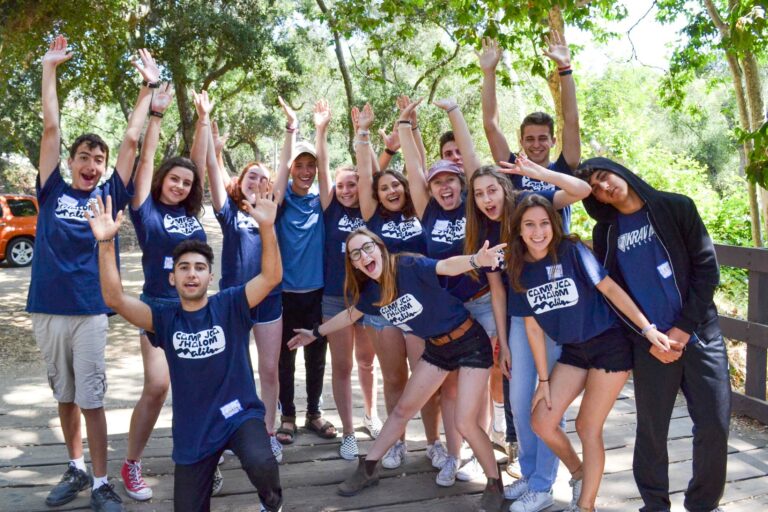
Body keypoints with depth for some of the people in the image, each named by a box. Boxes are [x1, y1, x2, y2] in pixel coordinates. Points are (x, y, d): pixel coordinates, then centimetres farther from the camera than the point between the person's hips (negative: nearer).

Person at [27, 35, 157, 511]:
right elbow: (51, 129, 4)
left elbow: (132, 139, 2)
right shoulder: (53, 192, 6)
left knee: (91, 399, 1)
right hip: (48, 309, 2)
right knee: (65, 396, 15)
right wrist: (50, 67, 4)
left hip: (90, 310, -2)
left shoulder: (109, 196, 4)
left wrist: (150, 85, 4)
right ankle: (77, 469, 31)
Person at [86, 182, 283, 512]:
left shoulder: (229, 306, -5)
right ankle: (208, 470, 40)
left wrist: (266, 226, -32)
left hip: (240, 413, -3)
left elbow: (272, 276, -18)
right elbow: (114, 299, -12)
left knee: (260, 463, -33)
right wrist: (105, 243, -24)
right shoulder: (164, 319, 0)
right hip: (193, 430, 3)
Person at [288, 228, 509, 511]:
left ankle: (495, 484, 12)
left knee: (464, 422, -11)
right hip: (437, 348, 7)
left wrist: (476, 260, -64)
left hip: (470, 342, -7)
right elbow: (350, 314, 16)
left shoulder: (409, 266, -25)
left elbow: (447, 266, -43)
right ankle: (368, 468, 31)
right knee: (403, 409, 14)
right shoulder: (371, 290, -4)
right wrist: (316, 333, 26)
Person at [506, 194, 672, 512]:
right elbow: (533, 327, 1)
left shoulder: (571, 251, -16)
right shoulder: (518, 271, -3)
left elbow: (610, 288, -16)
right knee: (541, 422, 1)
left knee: (588, 427, -1)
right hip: (573, 351, 5)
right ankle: (579, 474, 29)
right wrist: (543, 379, 2)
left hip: (610, 345, -5)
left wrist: (647, 328, -22)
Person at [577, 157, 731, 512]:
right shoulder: (605, 232, 5)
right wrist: (649, 341, -5)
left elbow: (706, 268, -3)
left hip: (700, 333, 0)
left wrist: (683, 328, -10)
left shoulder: (676, 207, 0)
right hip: (649, 343, 1)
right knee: (652, 430, 6)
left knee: (714, 425, 1)